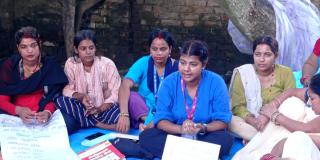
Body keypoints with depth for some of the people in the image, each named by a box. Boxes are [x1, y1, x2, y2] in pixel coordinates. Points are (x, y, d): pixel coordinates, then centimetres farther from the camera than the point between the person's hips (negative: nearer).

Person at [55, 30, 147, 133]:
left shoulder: (107, 64, -8)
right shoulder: (70, 64, -2)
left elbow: (116, 93, -11)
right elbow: (67, 89, -5)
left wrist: (100, 109, -27)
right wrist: (80, 96, -26)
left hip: (105, 109, -2)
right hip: (82, 109, 3)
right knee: (60, 101, -29)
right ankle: (100, 125, -26)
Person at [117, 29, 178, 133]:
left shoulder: (177, 68, -8)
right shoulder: (144, 63, -5)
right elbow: (125, 85, -20)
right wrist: (124, 115, -39)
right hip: (142, 111, 2)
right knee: (131, 96, -28)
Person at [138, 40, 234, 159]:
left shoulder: (216, 82, -11)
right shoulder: (169, 82, -8)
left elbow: (222, 120, -11)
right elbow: (161, 119, -11)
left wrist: (203, 128, -31)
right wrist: (181, 129, -31)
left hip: (205, 136, -1)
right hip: (176, 134, 2)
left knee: (226, 139, -32)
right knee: (145, 136, -24)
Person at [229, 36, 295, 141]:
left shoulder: (286, 73, 1)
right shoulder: (242, 73, -1)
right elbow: (238, 106, -6)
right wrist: (253, 121, -26)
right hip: (249, 123, 0)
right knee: (232, 121, -31)